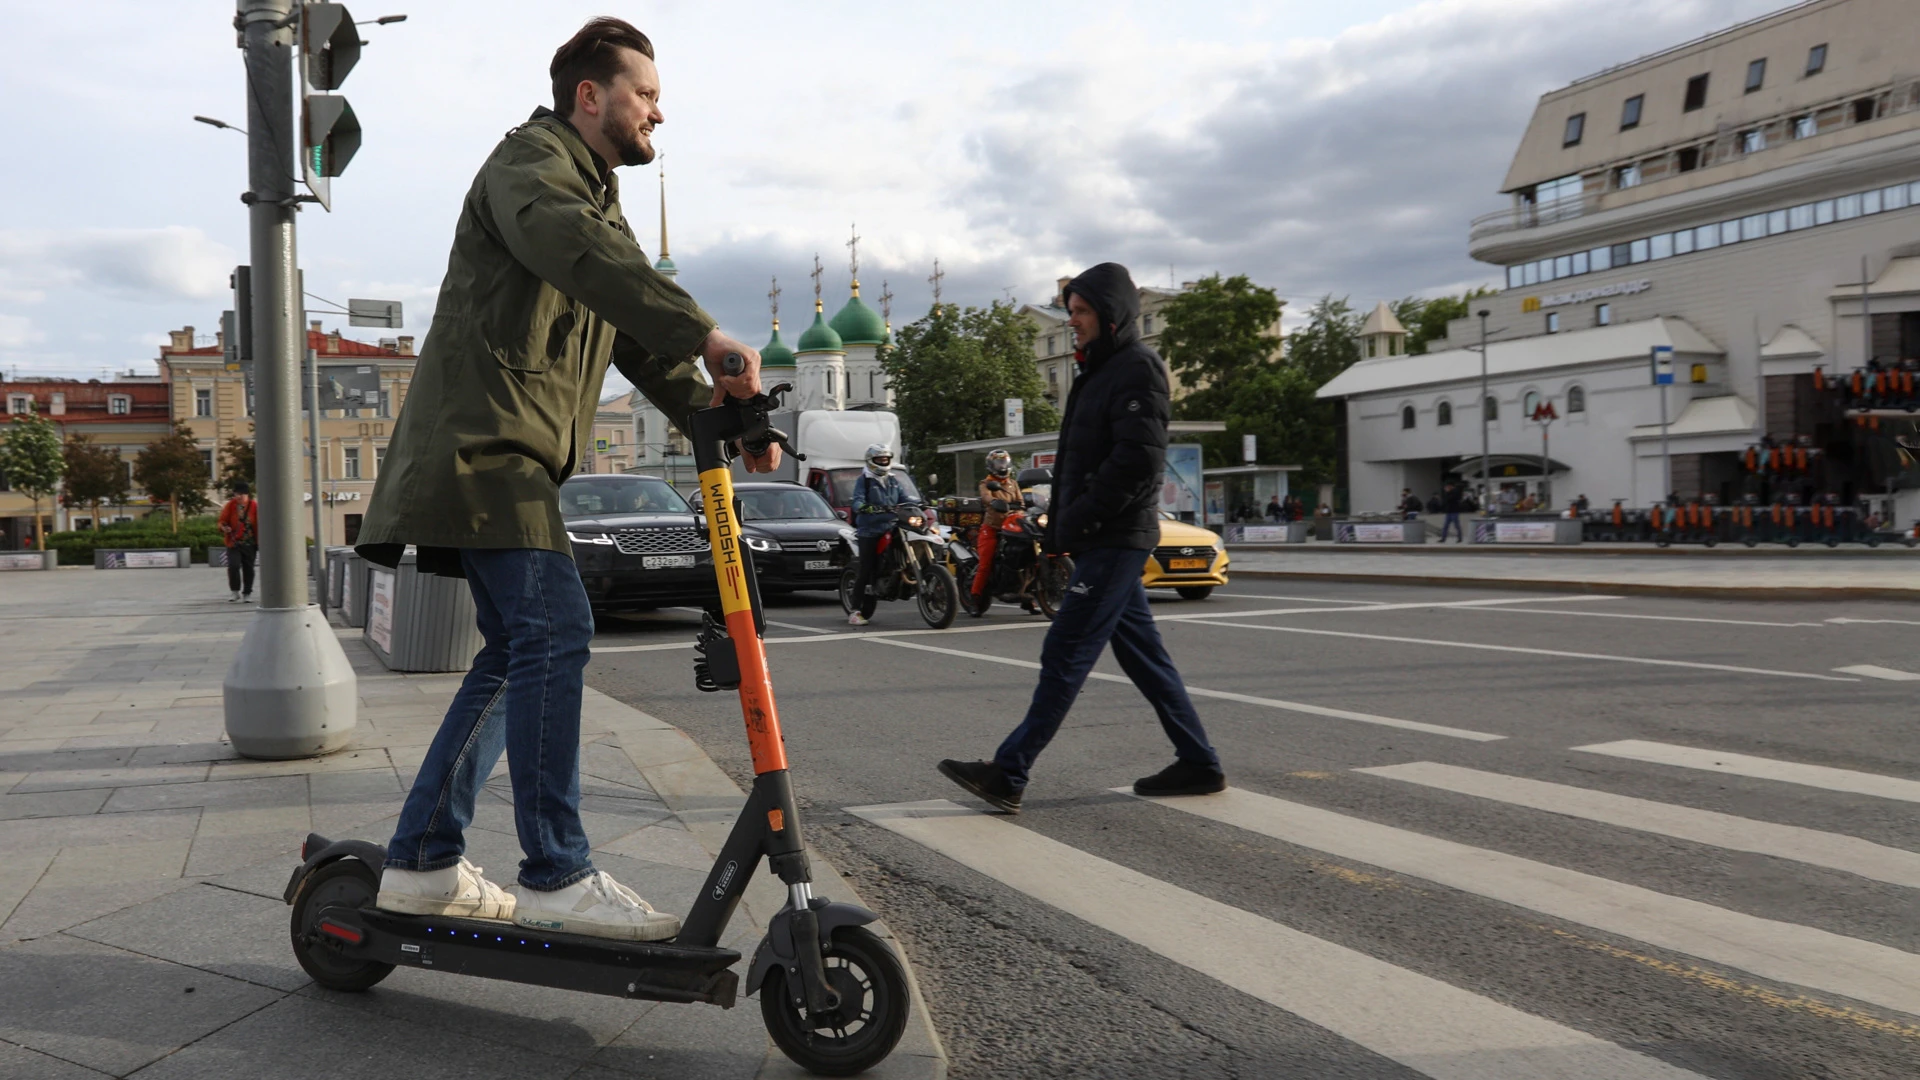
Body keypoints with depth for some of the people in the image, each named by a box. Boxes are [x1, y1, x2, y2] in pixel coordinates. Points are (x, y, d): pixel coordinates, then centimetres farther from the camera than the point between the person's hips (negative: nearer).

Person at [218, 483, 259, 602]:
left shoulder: (254, 506, -3)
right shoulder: (230, 505, -2)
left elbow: (259, 525, 1)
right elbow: (223, 521, 5)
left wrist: (259, 544, -3)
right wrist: (224, 527, -18)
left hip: (249, 544, 1)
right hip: (233, 543, 0)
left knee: (248, 568, 7)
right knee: (233, 566, -15)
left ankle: (247, 594, 20)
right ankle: (236, 593, -1)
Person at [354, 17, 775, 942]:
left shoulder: (602, 204, 26)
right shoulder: (530, 159, -4)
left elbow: (637, 340, 22)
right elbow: (570, 246, -28)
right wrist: (704, 333, -38)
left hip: (517, 456, 10)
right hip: (481, 440, -10)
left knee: (517, 651, 9)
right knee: (553, 627, -19)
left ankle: (421, 863, 17)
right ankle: (556, 876, -17)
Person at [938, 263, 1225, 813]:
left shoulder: (1137, 367, -11)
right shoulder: (1100, 370, 20)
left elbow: (1140, 459, -22)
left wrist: (1077, 521, -18)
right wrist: (1061, 523, 11)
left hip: (1115, 540, -10)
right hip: (1103, 540, 10)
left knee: (1064, 655, -9)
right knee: (1141, 652, 12)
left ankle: (1008, 774, -7)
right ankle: (1198, 764, 19)